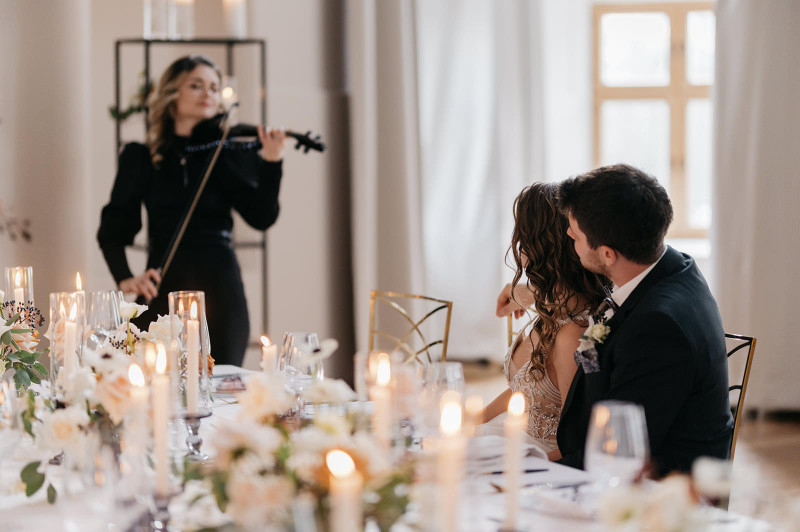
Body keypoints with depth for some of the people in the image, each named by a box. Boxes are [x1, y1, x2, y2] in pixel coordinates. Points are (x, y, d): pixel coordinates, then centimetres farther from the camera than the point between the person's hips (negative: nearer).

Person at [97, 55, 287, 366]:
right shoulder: (141, 158, 9)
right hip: (163, 291, 0)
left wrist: (271, 163, -19)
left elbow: (261, 217, -5)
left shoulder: (228, 154, 8)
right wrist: (124, 278, -8)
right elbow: (113, 228, 9)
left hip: (219, 290, 0)